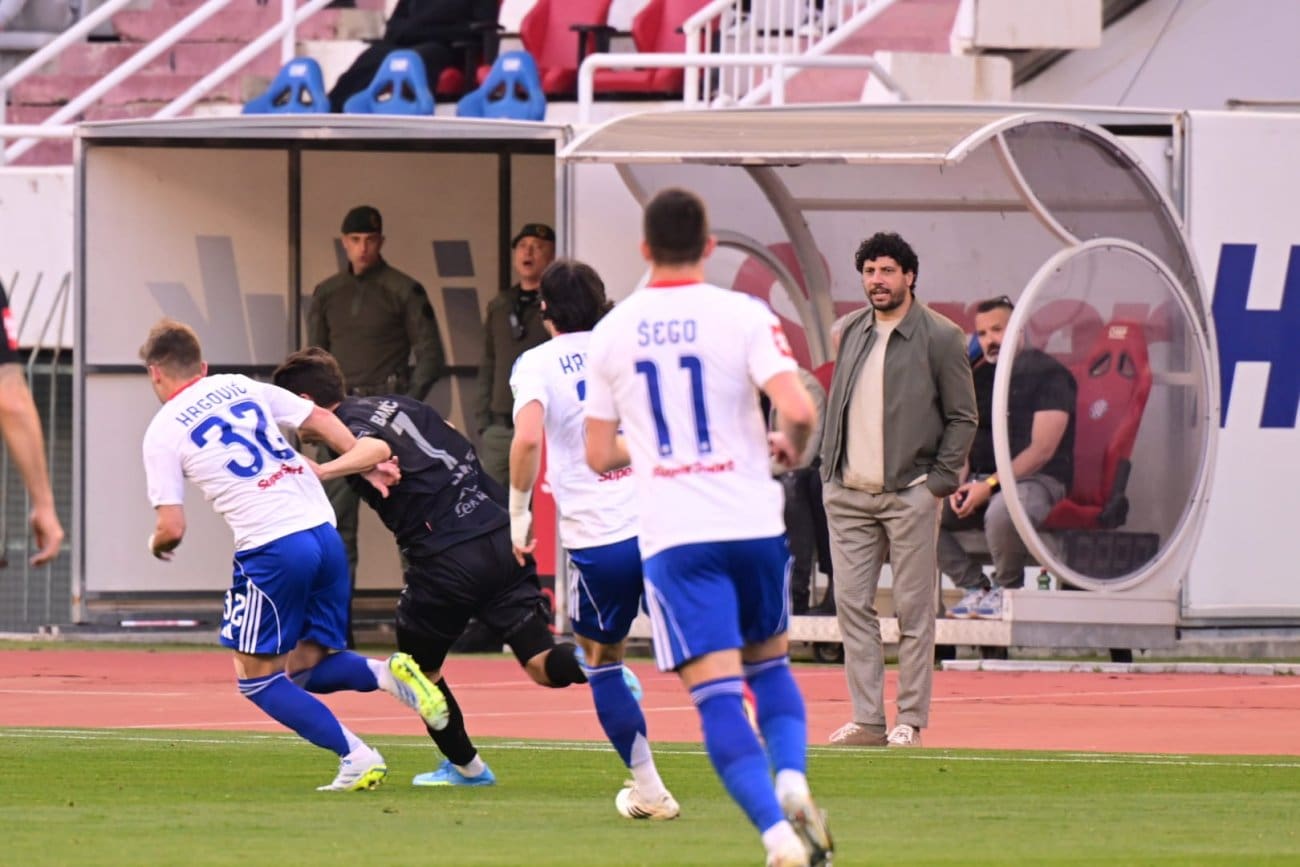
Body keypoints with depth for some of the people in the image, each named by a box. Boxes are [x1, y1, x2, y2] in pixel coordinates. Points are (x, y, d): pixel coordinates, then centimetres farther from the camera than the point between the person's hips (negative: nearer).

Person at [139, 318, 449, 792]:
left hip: (273, 551, -6)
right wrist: (368, 465, 26)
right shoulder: (243, 387, 17)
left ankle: (355, 757, -6)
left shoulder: (162, 432, 2)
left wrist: (158, 544, 20)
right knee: (308, 668, 18)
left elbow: (173, 527, -2)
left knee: (258, 679, 7)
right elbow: (320, 419, 17)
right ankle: (389, 673, -10)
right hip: (325, 536, 6)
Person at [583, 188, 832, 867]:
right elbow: (797, 409, -15)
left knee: (718, 696, -6)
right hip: (751, 524, 0)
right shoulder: (743, 316, -3)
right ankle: (792, 781, -4)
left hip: (671, 537, 0)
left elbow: (599, 455, 10)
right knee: (770, 665, 22)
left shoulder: (611, 333, 5)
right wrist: (791, 449, 7)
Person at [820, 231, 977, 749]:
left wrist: (939, 483, -8)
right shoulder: (851, 332, 12)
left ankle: (910, 721, 2)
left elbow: (963, 417, -2)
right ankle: (866, 719, 5)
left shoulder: (940, 338, -3)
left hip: (909, 496, -5)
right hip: (848, 494, 5)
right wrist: (829, 469, 12)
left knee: (914, 610, -2)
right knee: (852, 605, 1)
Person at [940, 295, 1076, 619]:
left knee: (1002, 511, -41)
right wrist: (959, 484, -7)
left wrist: (990, 486, -21)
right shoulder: (979, 377, 16)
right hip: (980, 481, 7)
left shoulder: (1048, 373, -5)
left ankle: (1006, 588, -12)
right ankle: (974, 586, -4)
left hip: (1035, 480, -7)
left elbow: (1042, 450, -13)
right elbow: (963, 443, 16)